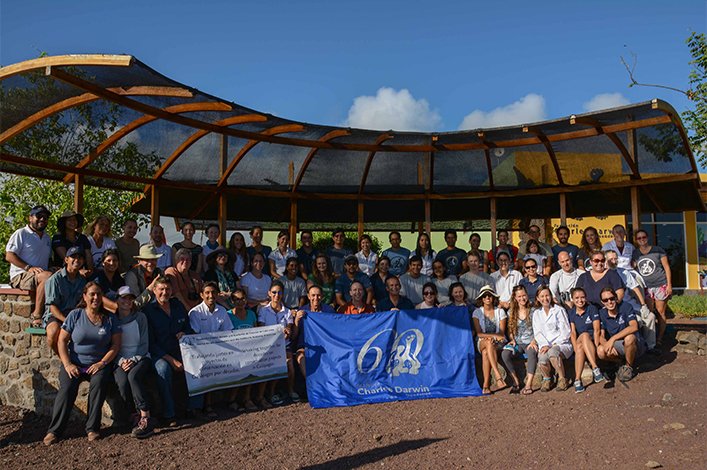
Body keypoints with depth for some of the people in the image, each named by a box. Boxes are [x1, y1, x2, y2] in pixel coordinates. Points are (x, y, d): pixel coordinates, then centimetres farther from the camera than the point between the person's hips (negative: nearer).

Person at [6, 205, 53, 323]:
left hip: (41, 278, 6)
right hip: (20, 276, -6)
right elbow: (9, 256, -7)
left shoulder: (47, 238, 25)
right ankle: (37, 316, -34)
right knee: (48, 276, -37)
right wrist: (29, 268, -19)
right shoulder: (21, 233, 2)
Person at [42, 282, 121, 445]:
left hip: (98, 364, 0)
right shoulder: (75, 315, 4)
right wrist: (67, 364, -9)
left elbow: (116, 344, 3)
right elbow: (62, 341, 2)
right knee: (67, 388, -26)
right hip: (74, 363, 0)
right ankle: (54, 431, -16)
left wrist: (102, 363, -10)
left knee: (99, 383, -29)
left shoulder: (109, 319, 6)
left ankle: (92, 429, -20)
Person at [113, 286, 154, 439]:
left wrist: (134, 360, -11)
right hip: (120, 361, 1)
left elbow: (145, 344, 4)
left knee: (133, 376, -33)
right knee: (122, 383, -31)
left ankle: (145, 419, -32)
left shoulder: (140, 317, 6)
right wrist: (121, 361, -11)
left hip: (141, 358, -1)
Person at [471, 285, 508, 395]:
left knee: (486, 352, -35)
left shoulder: (500, 311, 7)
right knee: (488, 343, -38)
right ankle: (499, 379, -47)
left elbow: (502, 333, 1)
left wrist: (490, 336, -18)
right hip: (482, 342, 0)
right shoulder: (477, 312, 8)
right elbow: (479, 333, -2)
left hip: (499, 344, 0)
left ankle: (486, 385, -37)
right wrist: (495, 335, -15)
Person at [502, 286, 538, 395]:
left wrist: (534, 341, -14)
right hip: (517, 343, 3)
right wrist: (512, 340, -3)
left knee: (532, 353, -38)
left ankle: (529, 384, -35)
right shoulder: (511, 312, 10)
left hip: (530, 342, -2)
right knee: (505, 353, -29)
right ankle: (516, 381, -16)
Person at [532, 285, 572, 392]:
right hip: (545, 345, 2)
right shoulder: (536, 313, 16)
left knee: (552, 352, -38)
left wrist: (554, 345, -11)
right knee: (542, 360, -32)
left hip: (562, 344, -2)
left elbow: (566, 331, -1)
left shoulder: (559, 310, 6)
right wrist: (545, 345, -10)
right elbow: (537, 333, 8)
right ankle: (547, 378, 1)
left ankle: (562, 379, -17)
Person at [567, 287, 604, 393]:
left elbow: (596, 330, -10)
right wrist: (576, 349, -18)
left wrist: (596, 347, -21)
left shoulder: (592, 309, -3)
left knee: (585, 335, -35)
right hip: (580, 342, 2)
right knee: (582, 342, -33)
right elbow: (573, 332, -2)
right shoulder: (571, 313, 6)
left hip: (592, 340, -2)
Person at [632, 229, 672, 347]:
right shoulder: (634, 254, 8)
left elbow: (666, 267, 1)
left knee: (660, 313, 1)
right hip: (645, 287, 2)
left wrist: (669, 284, -4)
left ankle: (659, 338, 7)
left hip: (660, 285, -2)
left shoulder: (658, 250, 0)